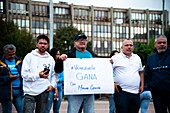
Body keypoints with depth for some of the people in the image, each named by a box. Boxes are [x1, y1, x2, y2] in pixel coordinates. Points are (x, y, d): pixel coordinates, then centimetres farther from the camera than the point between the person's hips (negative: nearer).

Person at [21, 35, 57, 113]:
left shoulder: (50, 59, 12)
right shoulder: (30, 56, 0)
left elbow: (54, 75, 17)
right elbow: (24, 74, -8)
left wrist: (52, 85, -1)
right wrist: (38, 75, -20)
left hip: (44, 92, 3)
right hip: (30, 92, -3)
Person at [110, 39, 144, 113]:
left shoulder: (137, 58, 17)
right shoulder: (115, 58, 0)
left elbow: (141, 72, 23)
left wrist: (142, 85, 14)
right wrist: (113, 83, -11)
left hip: (136, 93, 5)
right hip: (121, 92, -5)